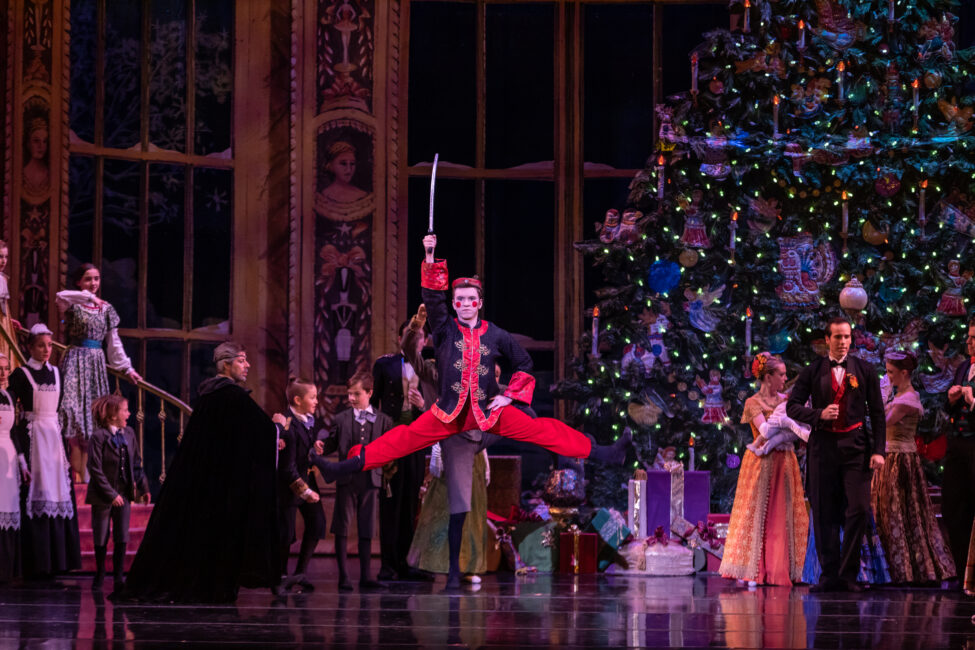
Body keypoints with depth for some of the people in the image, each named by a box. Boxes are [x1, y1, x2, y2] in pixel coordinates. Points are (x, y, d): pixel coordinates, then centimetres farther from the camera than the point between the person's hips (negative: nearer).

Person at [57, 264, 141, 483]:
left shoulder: (106, 309, 13)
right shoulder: (73, 304, 0)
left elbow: (114, 342, 17)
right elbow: (61, 296, -25)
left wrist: (127, 368, 14)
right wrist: (89, 297, -30)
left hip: (96, 363, 5)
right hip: (75, 360, -5)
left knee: (93, 416, 2)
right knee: (74, 408, -15)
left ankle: (84, 474, 4)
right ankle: (75, 472, -16)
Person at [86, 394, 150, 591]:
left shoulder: (129, 434, 4)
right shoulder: (98, 437, -14)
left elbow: (136, 463, 13)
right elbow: (95, 469, -16)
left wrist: (143, 487, 8)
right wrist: (111, 494, -18)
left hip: (124, 493, 4)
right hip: (102, 495, -4)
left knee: (122, 538, 5)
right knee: (101, 539, 8)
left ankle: (119, 576, 12)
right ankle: (99, 574, 23)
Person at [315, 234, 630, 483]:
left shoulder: (496, 335, 5)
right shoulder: (445, 331, 3)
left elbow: (524, 363, 17)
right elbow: (433, 297, -10)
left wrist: (510, 395, 6)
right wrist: (431, 259, -19)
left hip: (489, 411, 0)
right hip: (449, 412, 0)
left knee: (542, 430, -8)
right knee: (404, 438, -14)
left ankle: (599, 453, -9)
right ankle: (351, 464, -21)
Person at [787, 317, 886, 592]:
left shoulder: (864, 370, 9)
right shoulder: (812, 372, 8)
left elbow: (877, 412, 8)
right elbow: (792, 406, 6)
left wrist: (878, 450, 0)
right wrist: (819, 414, -12)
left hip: (855, 446, 0)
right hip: (823, 446, 0)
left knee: (859, 510, -9)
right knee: (824, 513, 0)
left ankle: (848, 574, -1)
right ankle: (830, 575, 5)